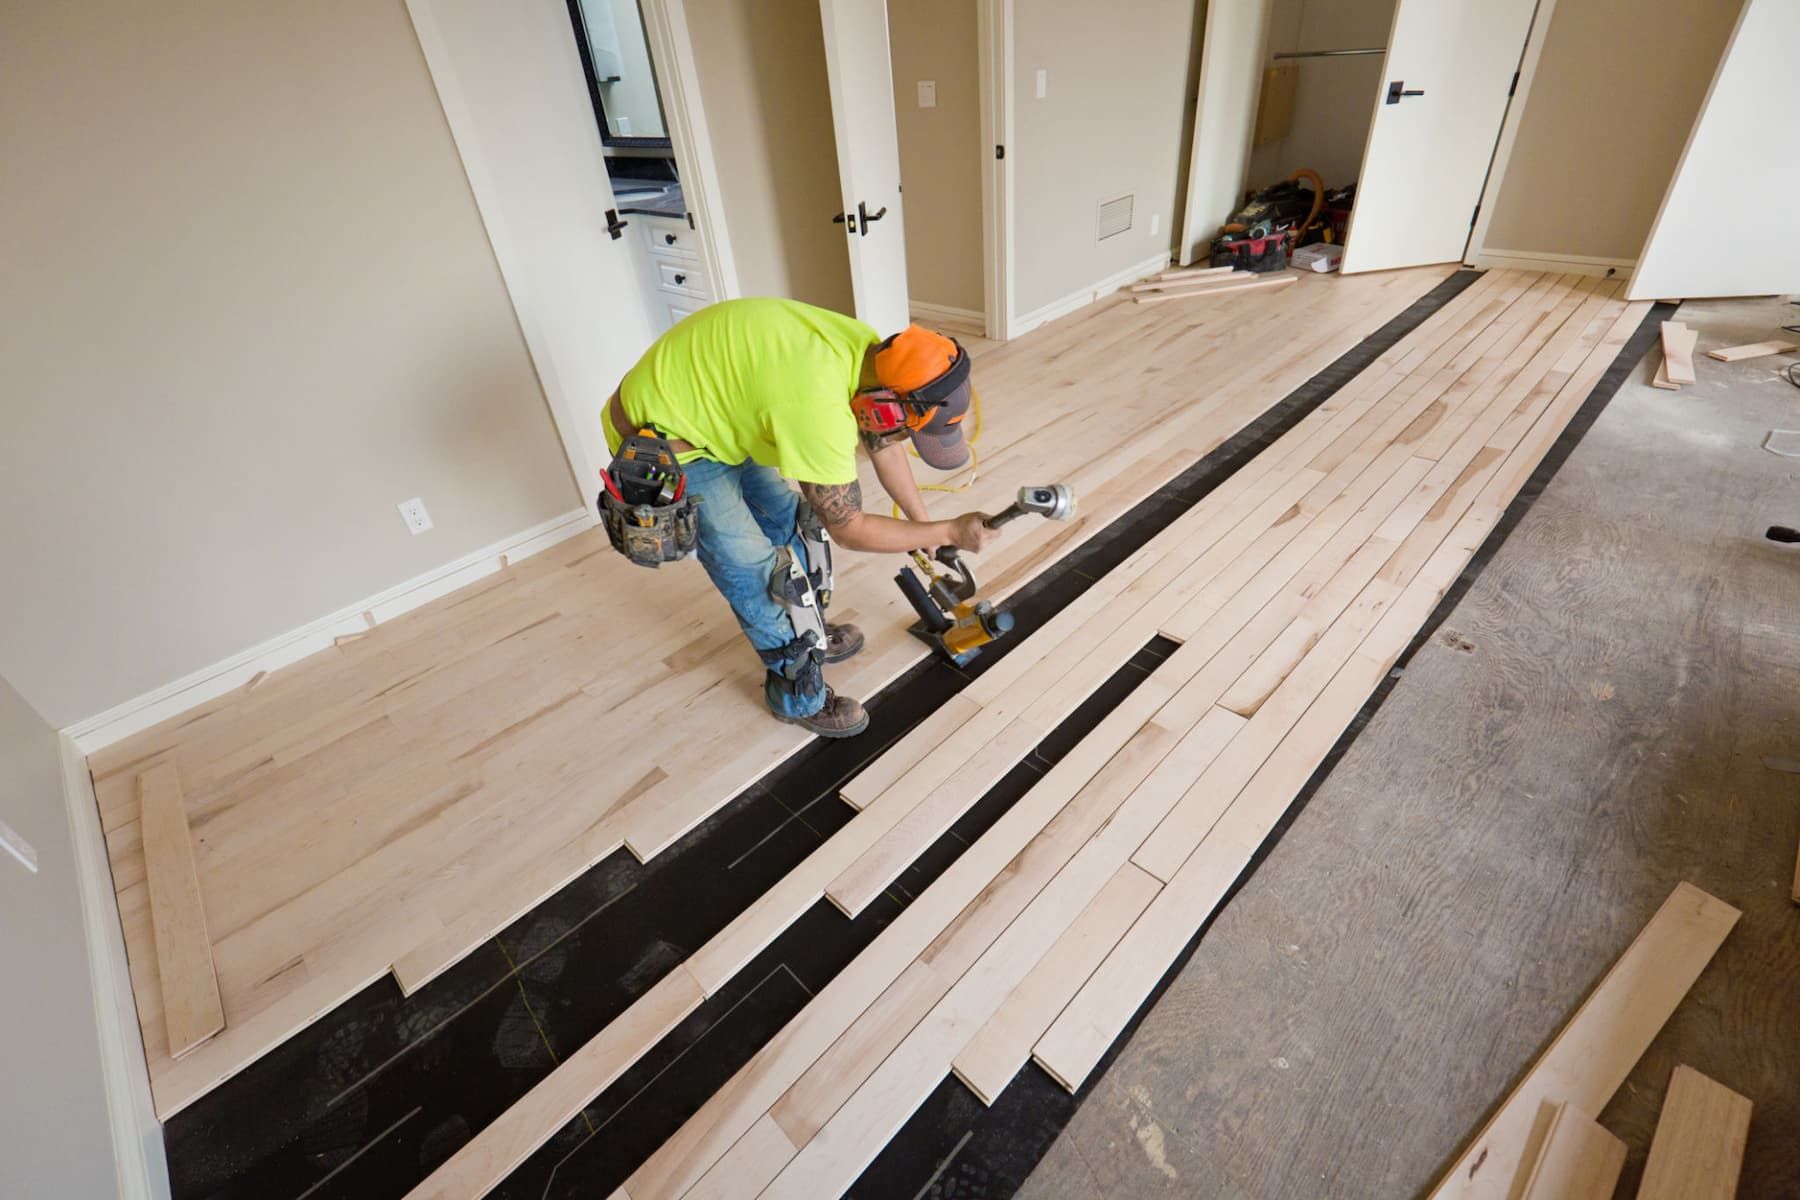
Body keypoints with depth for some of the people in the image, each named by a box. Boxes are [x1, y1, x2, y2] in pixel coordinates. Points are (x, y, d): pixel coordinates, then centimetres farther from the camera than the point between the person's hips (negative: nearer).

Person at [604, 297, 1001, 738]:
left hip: (706, 408, 9)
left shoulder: (868, 352, -9)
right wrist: (948, 532, -13)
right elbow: (849, 529, -21)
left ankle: (806, 634, 39)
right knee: (758, 573, -4)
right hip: (661, 444, -9)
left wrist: (924, 523, 17)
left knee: (788, 518, 18)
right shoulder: (819, 407, -36)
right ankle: (799, 695, 18)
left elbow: (884, 447, 9)